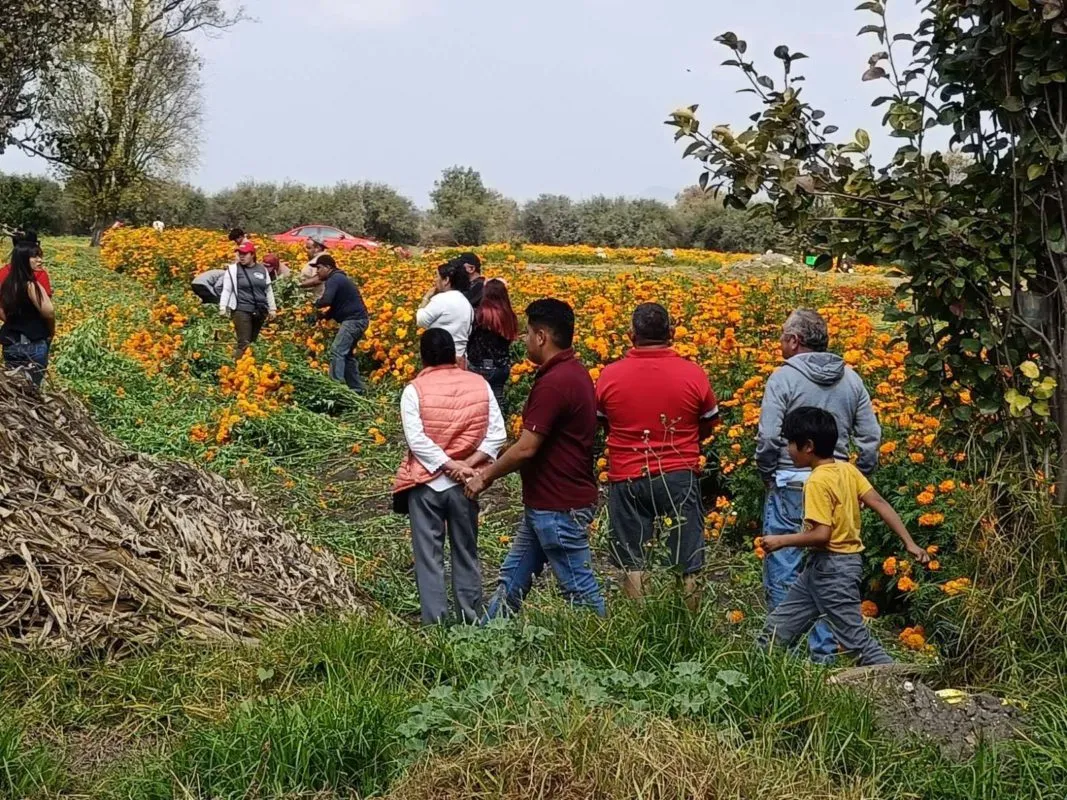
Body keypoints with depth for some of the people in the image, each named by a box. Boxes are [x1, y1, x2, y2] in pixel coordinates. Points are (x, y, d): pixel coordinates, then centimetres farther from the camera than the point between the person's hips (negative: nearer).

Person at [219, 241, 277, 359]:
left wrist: (272, 308, 17)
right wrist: (222, 307, -11)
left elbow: (268, 290, 18)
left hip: (260, 311, 4)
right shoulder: (233, 269, 1)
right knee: (244, 343, -15)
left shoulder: (262, 269, 12)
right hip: (242, 310, -4)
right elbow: (226, 290, -1)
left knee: (253, 342, 8)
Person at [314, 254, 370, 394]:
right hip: (358, 319, 11)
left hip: (354, 320, -11)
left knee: (337, 351, -17)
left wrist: (316, 303, -2)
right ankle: (356, 389, 19)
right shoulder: (338, 278, 21)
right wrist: (326, 314, 8)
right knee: (347, 353, 16)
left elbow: (326, 301, -24)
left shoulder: (333, 279, -11)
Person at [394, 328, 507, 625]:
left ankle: (435, 625, 5)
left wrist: (449, 465, -15)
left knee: (429, 558, 4)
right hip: (465, 484, 3)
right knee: (466, 556, 15)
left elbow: (416, 439, -18)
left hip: (426, 483, -3)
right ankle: (472, 621, 22)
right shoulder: (479, 384, 1)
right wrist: (468, 464, -11)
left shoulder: (415, 389, -9)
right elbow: (497, 433, -5)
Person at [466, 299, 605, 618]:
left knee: (579, 588, 0)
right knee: (512, 577, 19)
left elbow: (526, 448, -24)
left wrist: (485, 477, -8)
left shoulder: (554, 382, -24)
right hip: (544, 503, 11)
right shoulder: (574, 373, 9)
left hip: (558, 508, -11)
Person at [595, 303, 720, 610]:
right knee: (687, 567, 8)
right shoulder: (693, 374, -7)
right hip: (680, 477, 0)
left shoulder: (609, 375, -6)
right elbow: (708, 426, 8)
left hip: (627, 479, 1)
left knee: (633, 565, 10)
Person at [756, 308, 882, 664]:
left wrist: (767, 475, 2)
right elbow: (871, 438, 7)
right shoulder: (851, 380, 7)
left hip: (789, 488, -5)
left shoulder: (784, 377, -8)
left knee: (783, 574, 3)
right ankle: (825, 653, 16)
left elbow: (768, 438, -14)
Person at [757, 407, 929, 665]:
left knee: (856, 640, -3)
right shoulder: (847, 470, 5)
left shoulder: (818, 482, -19)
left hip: (831, 568, -10)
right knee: (777, 627, 14)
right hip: (822, 568, 10)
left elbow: (821, 534, -25)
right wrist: (909, 543, 1)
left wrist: (781, 541, -13)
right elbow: (880, 504, 1)